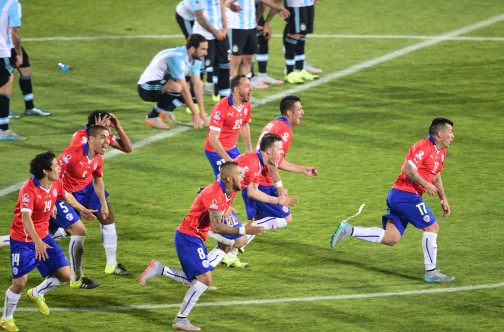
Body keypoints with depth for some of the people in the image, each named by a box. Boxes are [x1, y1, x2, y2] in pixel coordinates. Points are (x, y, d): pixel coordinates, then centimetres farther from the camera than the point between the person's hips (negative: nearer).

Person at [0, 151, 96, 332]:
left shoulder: (56, 184, -4)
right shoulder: (29, 189, -27)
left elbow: (66, 196, 21)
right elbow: (25, 218, -37)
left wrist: (82, 210, 37)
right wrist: (37, 242, -49)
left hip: (43, 237, 7)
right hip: (22, 240, -7)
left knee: (64, 274, 1)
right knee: (19, 283, -9)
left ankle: (37, 294, 29)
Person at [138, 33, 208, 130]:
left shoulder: (195, 58, -4)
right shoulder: (177, 58, -30)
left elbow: (197, 86, -4)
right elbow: (184, 89, -28)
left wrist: (202, 112, -10)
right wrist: (195, 114, -24)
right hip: (147, 87, -9)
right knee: (176, 87, -37)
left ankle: (166, 111, 10)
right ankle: (152, 117, -17)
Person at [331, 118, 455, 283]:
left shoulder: (441, 152, 18)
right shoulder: (423, 147, -14)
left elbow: (436, 176, 31)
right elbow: (408, 169, -24)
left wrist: (443, 199, 25)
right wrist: (426, 185, -20)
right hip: (406, 194, -10)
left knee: (390, 238, 1)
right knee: (432, 226, -5)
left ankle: (349, 230, 0)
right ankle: (431, 272, 0)